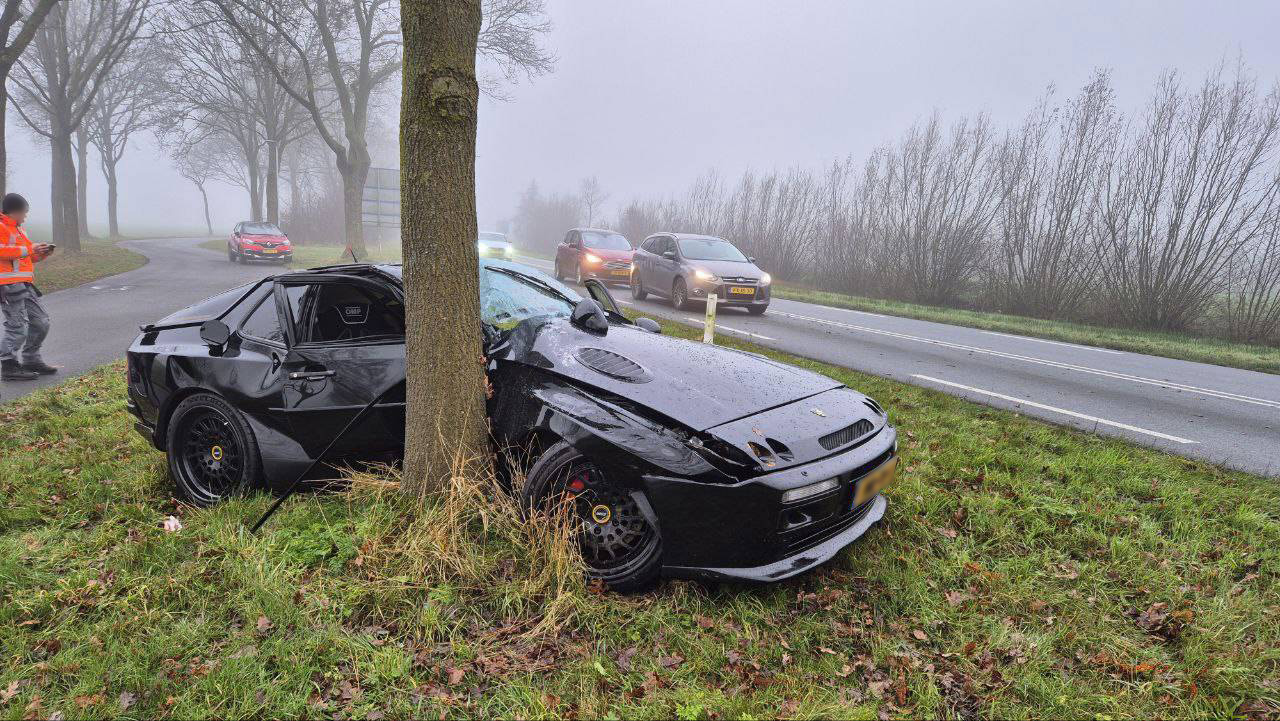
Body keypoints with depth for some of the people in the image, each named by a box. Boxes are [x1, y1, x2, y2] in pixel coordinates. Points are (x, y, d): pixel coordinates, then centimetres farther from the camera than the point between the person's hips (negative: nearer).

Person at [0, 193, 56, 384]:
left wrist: (40, 254, 10)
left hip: (23, 285, 10)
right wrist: (28, 250, -16)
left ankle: (30, 360, 23)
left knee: (41, 322, 13)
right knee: (17, 328, -10)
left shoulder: (16, 229, 23)